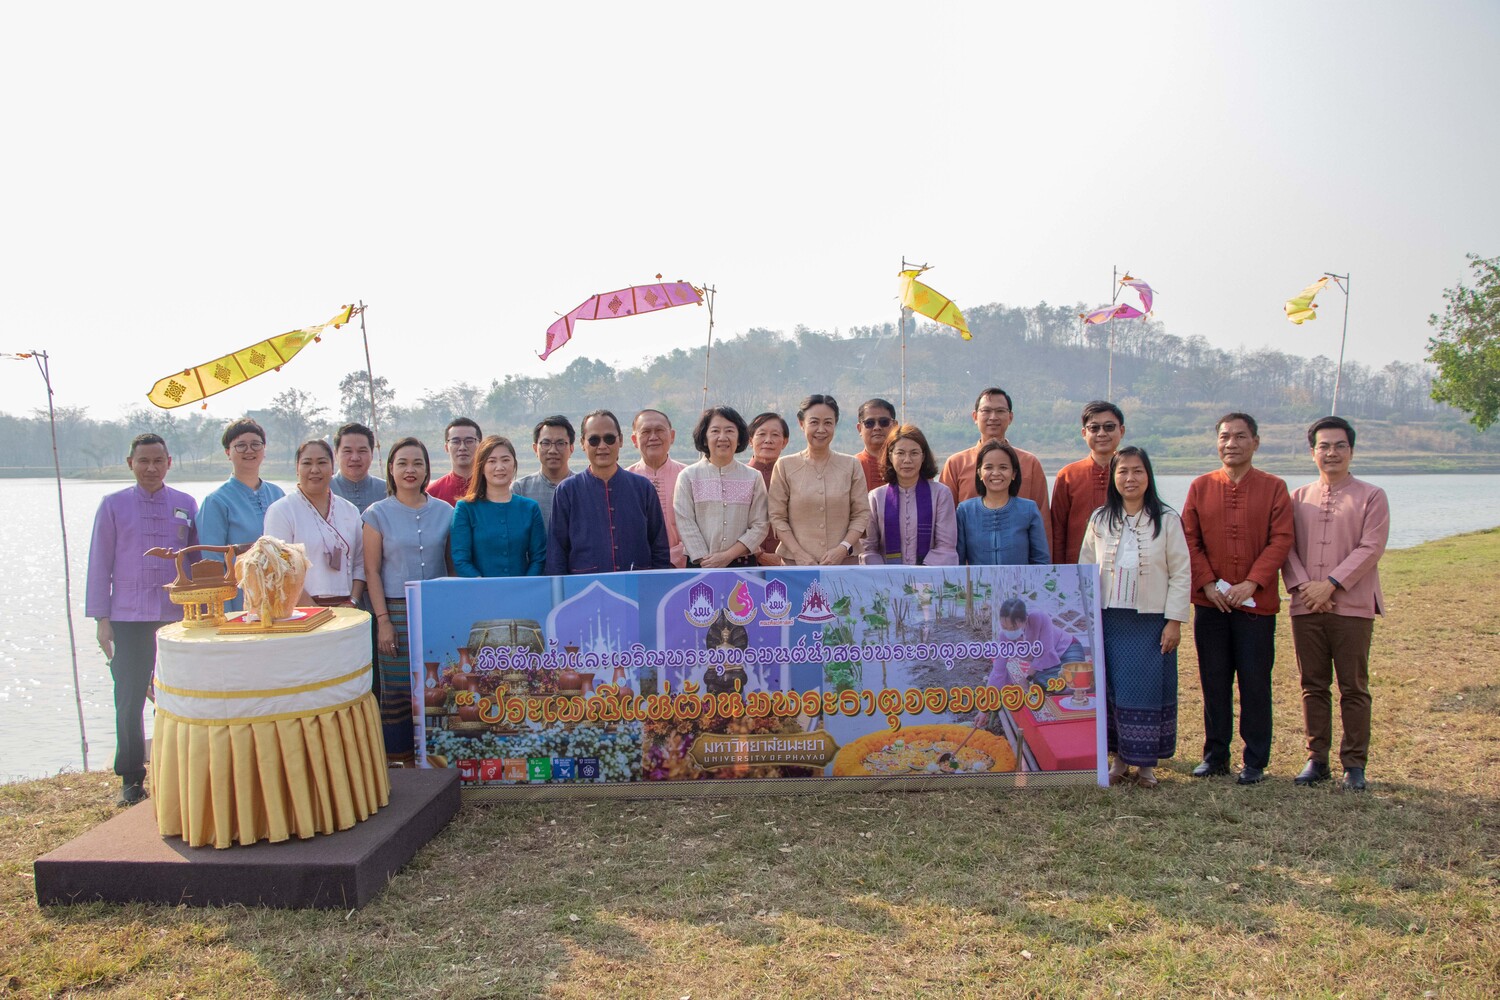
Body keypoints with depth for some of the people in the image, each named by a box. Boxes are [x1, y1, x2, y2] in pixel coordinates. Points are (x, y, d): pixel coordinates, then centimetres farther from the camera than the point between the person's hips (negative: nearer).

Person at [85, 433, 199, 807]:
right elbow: (99, 563, 6)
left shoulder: (187, 505, 7)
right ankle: (131, 778, 16)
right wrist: (101, 617, 1)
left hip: (178, 617, 0)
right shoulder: (113, 505, 6)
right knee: (129, 700, 4)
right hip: (128, 618, 0)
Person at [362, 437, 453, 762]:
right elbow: (371, 570, 0)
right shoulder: (378, 513, 2)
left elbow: (452, 564, 11)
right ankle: (397, 757, 11)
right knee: (397, 689, 0)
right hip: (396, 610, -2)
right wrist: (383, 620, -7)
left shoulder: (444, 512, 7)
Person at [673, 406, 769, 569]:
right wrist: (705, 562, -12)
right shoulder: (688, 476, 3)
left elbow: (760, 525, 0)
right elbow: (685, 524, -3)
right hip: (700, 566, -1)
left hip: (743, 564, 1)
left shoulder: (753, 478, 6)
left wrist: (728, 555, -11)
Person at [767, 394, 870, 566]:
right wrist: (799, 553, -10)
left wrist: (842, 548, -9)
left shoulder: (851, 465, 6)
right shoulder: (785, 465, 3)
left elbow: (861, 514, 4)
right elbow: (777, 517, 0)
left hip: (843, 561, 1)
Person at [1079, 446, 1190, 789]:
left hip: (1151, 621, -2)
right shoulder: (1100, 520, 6)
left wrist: (1174, 620, -6)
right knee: (1111, 689, 4)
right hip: (1109, 620, 2)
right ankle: (1119, 758, 17)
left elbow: (1181, 574, -1)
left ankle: (1146, 762, 13)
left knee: (1148, 689, 0)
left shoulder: (1167, 520, -1)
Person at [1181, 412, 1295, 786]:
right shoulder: (1201, 487, 6)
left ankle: (1255, 762, 14)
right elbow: (1190, 539, 3)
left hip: (1257, 603, -2)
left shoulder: (1274, 488, 1)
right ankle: (1215, 756, 20)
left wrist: (1252, 582, -16)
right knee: (1214, 682, 9)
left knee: (1255, 684, 3)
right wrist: (1207, 583, -9)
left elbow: (1281, 540, -5)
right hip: (1210, 602, 2)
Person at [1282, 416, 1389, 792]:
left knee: (1353, 689, 2)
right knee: (1313, 686, 7)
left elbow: (1370, 548, -7)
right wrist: (1301, 585, -9)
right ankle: (1316, 759, 16)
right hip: (1306, 607, 3)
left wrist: (1330, 585, -14)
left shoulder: (1371, 496, 3)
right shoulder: (1298, 497, 13)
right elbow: (1285, 546, 7)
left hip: (1353, 606, -3)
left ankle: (1354, 764, 12)